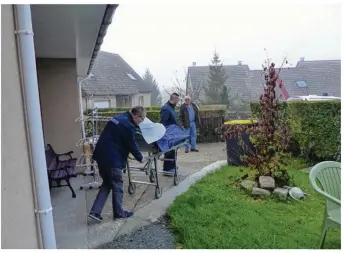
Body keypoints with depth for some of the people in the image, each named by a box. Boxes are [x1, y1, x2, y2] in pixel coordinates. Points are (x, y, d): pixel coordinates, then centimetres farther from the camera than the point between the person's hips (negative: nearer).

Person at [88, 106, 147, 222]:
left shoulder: (118, 118, 14)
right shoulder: (128, 125, -16)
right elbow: (132, 145, -9)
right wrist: (140, 158, 8)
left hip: (101, 155, 9)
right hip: (112, 159, -9)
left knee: (107, 184, 19)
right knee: (117, 186, 8)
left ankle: (95, 211, 16)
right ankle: (119, 213, 22)